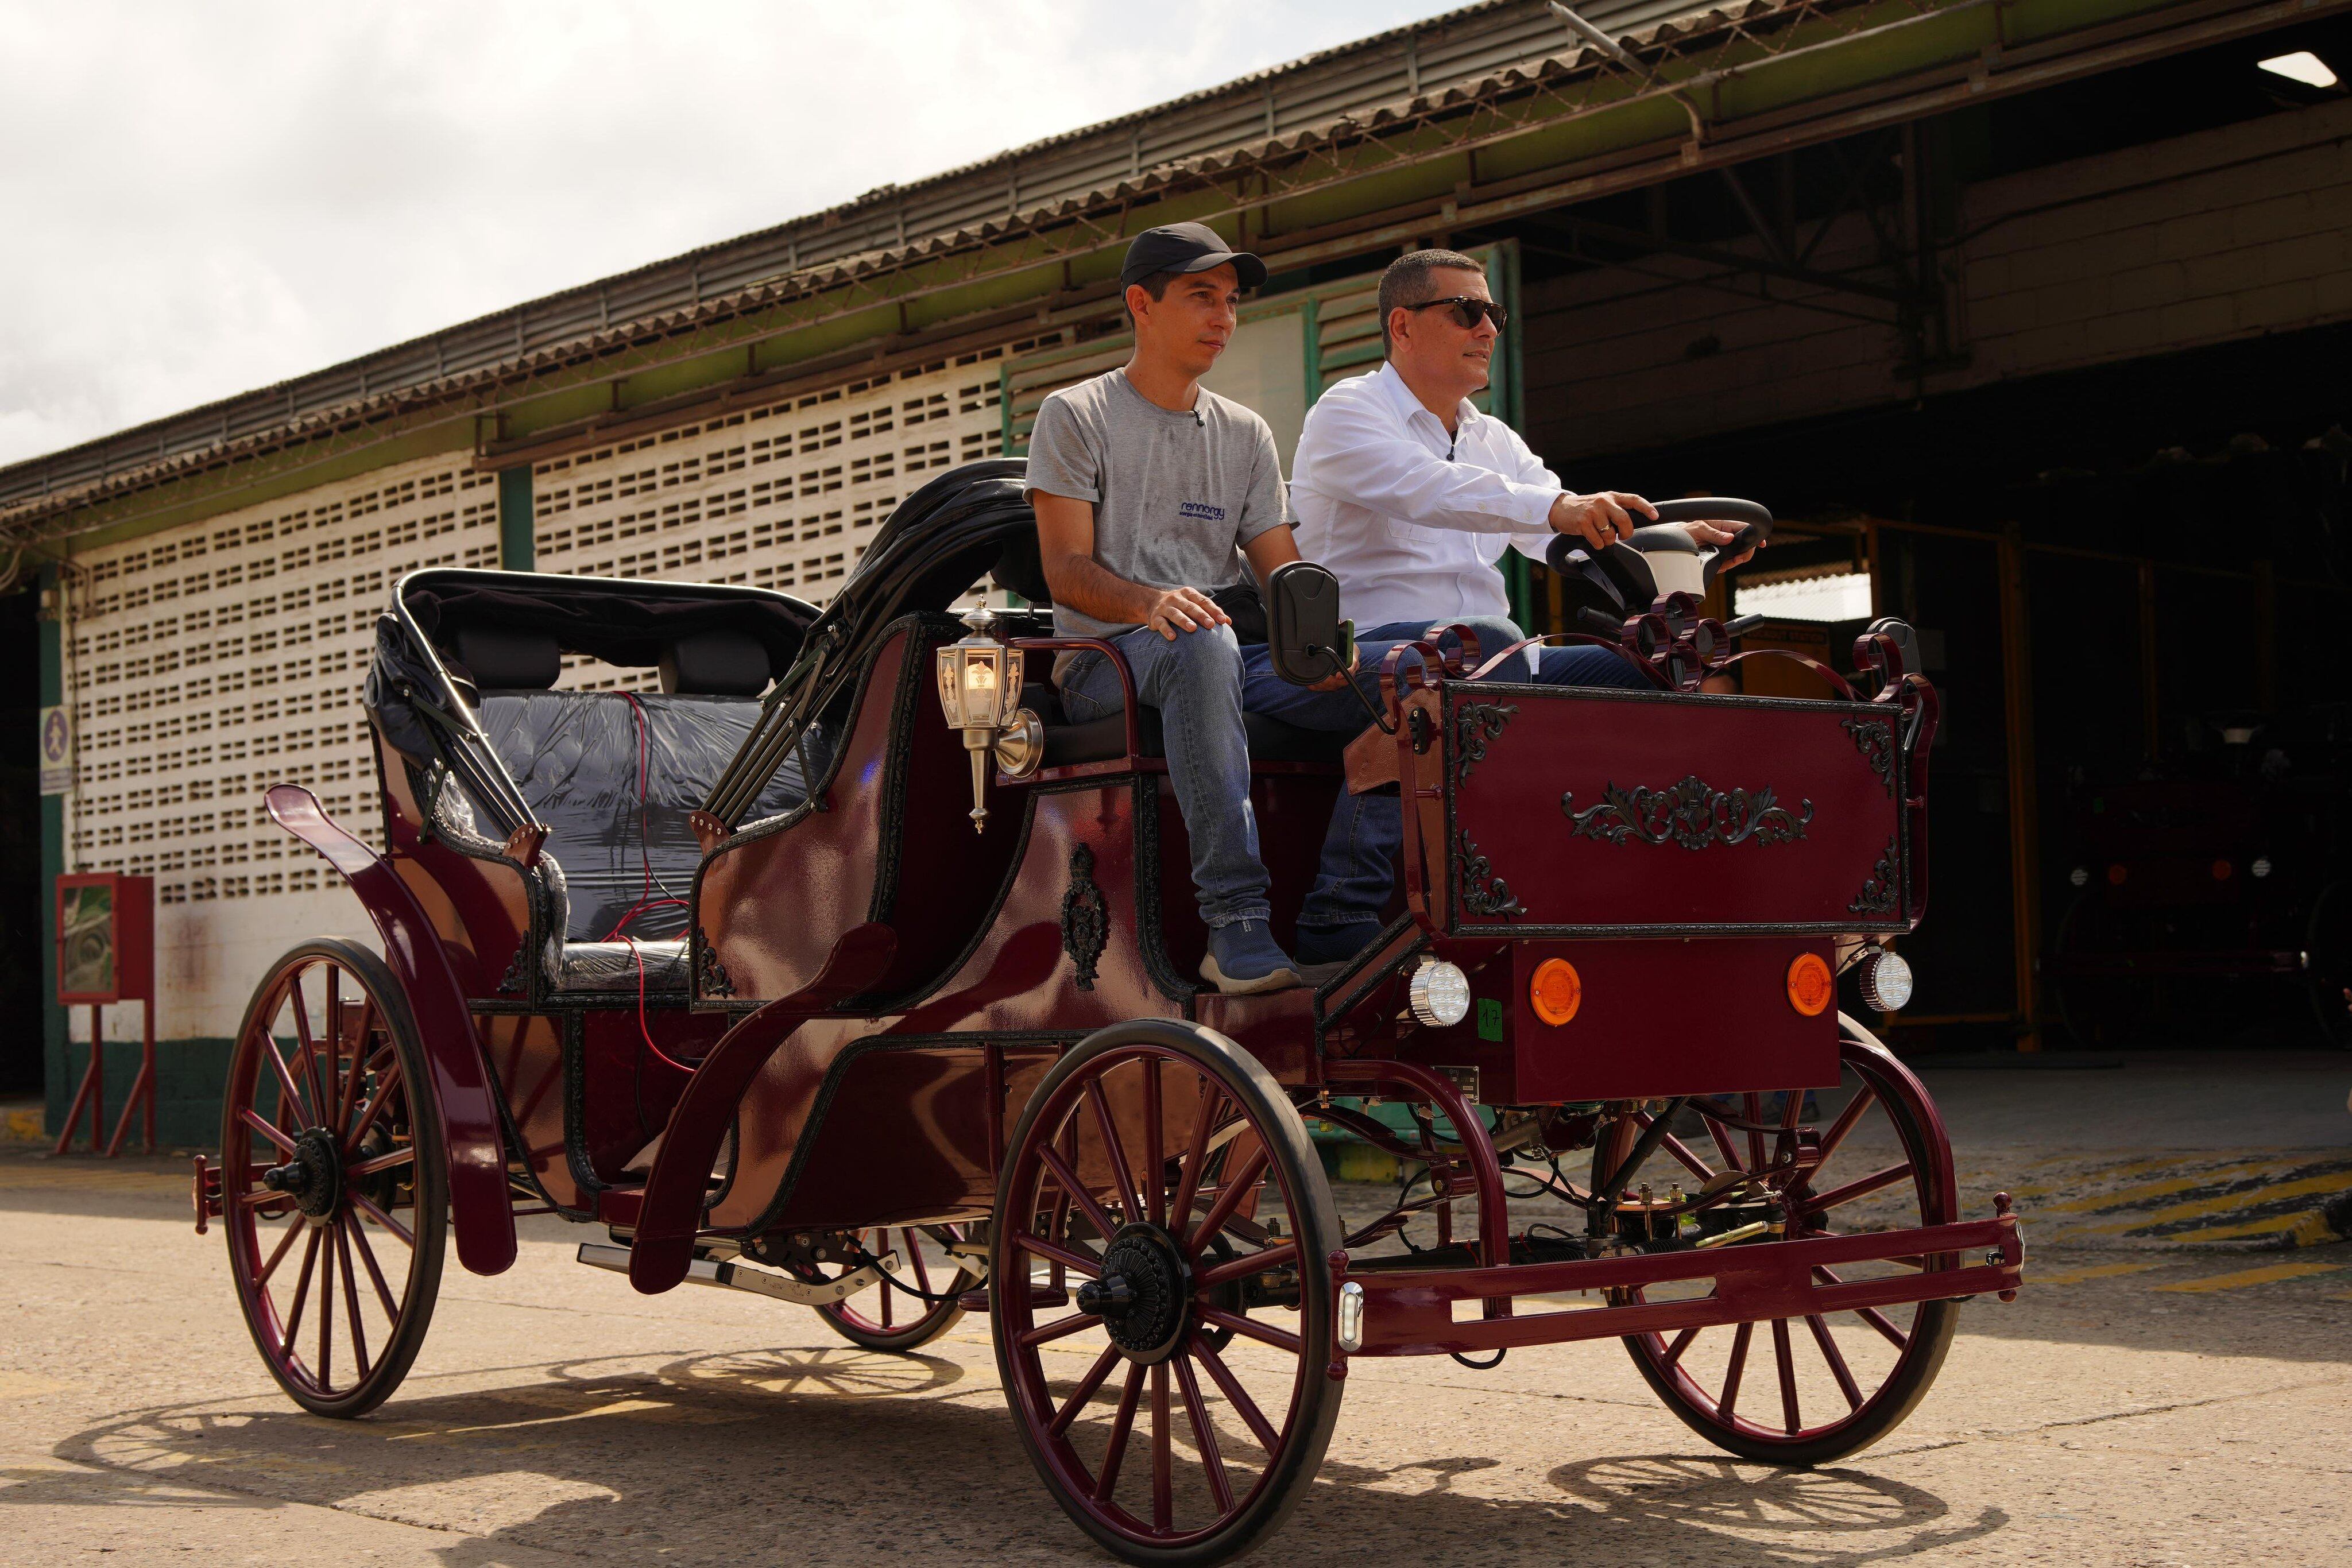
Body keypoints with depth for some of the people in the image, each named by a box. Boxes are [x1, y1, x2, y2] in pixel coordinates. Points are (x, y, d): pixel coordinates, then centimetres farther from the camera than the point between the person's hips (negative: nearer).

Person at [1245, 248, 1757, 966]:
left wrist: (1680, 536, -4)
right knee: (1487, 643, -38)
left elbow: (1581, 533, 16)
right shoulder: (1348, 414, 1)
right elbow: (1429, 491, -20)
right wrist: (1553, 508, -35)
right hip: (1355, 651, -7)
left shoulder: (1494, 441, 26)